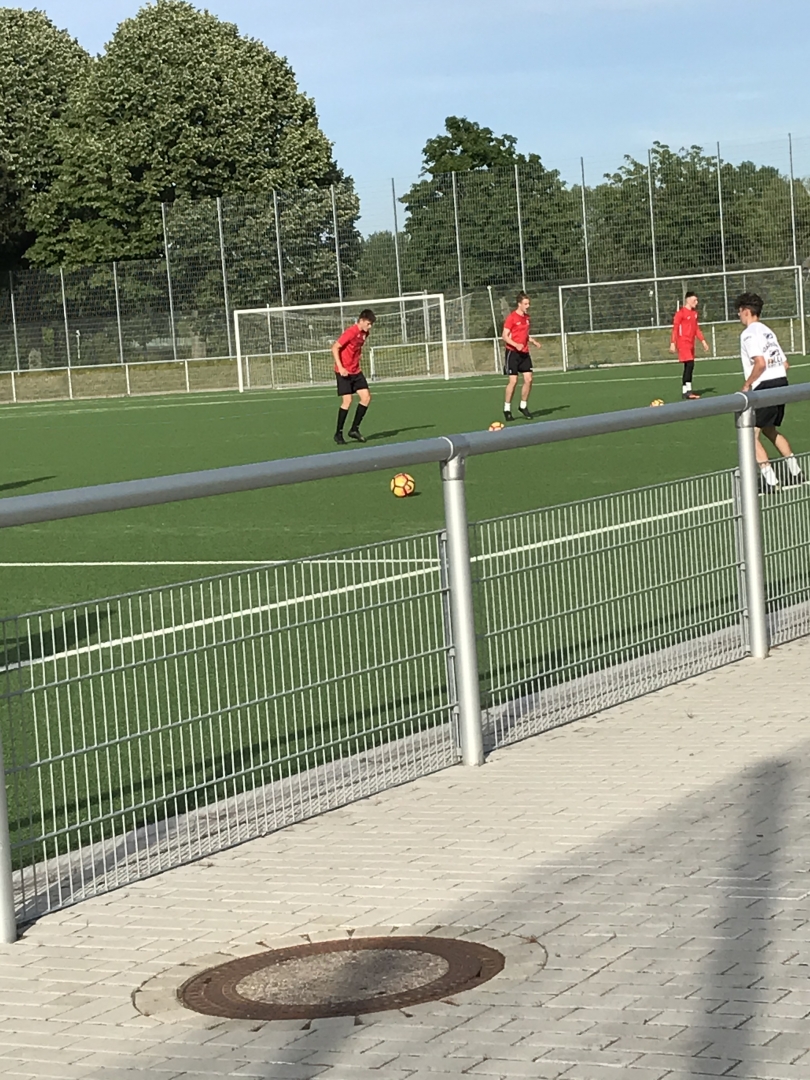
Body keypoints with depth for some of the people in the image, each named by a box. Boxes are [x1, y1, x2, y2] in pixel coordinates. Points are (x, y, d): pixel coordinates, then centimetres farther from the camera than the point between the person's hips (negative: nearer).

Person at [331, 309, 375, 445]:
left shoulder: (364, 333, 6)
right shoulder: (351, 332, -19)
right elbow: (335, 348, -19)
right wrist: (340, 367, -24)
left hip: (356, 371, 8)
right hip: (344, 371, -8)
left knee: (366, 397, -1)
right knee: (347, 400, -12)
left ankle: (354, 429, 8)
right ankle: (338, 434, -1)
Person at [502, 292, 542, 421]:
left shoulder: (527, 318, 11)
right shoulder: (511, 318, -10)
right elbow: (505, 336, -13)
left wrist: (534, 342, 7)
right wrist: (516, 345, -26)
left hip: (524, 353, 7)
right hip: (512, 352, -7)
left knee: (528, 379, -1)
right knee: (513, 380, -8)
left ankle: (523, 406, 14)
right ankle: (507, 409, 4)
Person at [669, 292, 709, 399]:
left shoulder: (694, 313, 14)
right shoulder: (681, 313, -10)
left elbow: (696, 328, 21)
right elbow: (675, 328, -11)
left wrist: (703, 341, 18)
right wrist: (673, 343, -16)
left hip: (691, 344, 8)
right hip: (683, 343, -8)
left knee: (689, 366, 9)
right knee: (690, 364, -16)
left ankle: (687, 391, 13)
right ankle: (686, 391, -15)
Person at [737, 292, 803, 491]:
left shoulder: (749, 333, -10)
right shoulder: (767, 331, 19)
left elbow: (760, 362, -22)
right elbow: (785, 364, 18)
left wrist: (747, 385, -13)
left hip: (765, 386, -10)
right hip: (781, 381, 10)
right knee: (770, 430, 26)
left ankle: (770, 481, -14)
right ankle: (795, 472, 27)